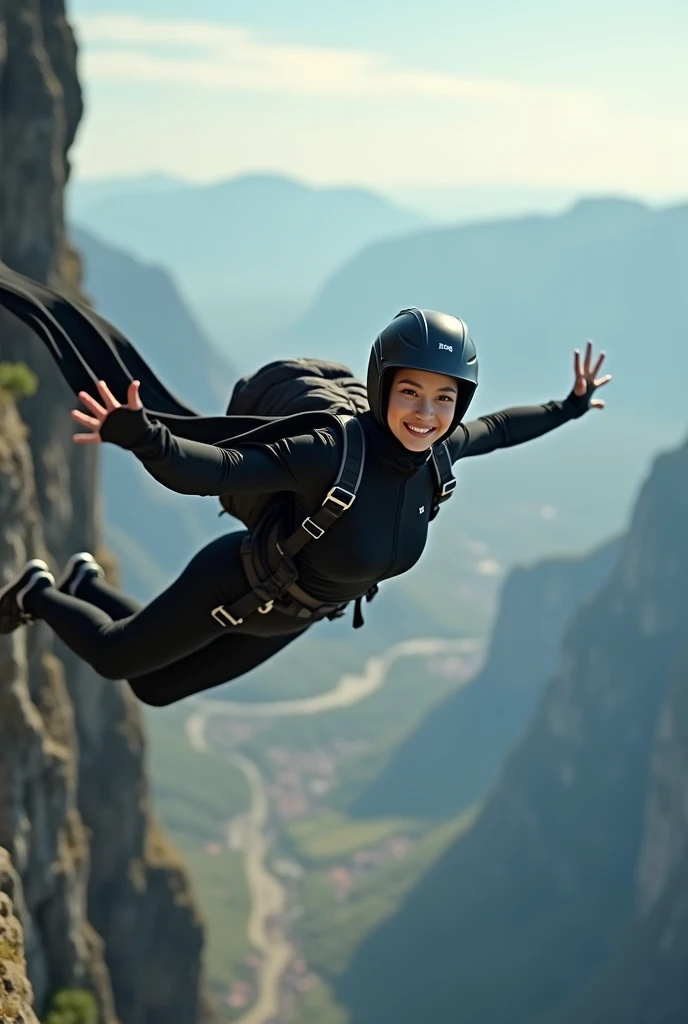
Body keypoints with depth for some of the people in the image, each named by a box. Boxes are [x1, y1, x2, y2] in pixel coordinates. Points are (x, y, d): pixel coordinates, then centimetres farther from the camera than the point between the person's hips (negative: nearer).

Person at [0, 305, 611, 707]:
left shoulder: (433, 450, -20)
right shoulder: (332, 453, -40)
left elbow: (494, 429, 3)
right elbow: (206, 471, -47)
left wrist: (570, 408, 11)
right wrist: (140, 435, -64)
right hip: (235, 587, -7)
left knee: (154, 690, 27)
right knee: (114, 657, 19)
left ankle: (86, 585, 48)